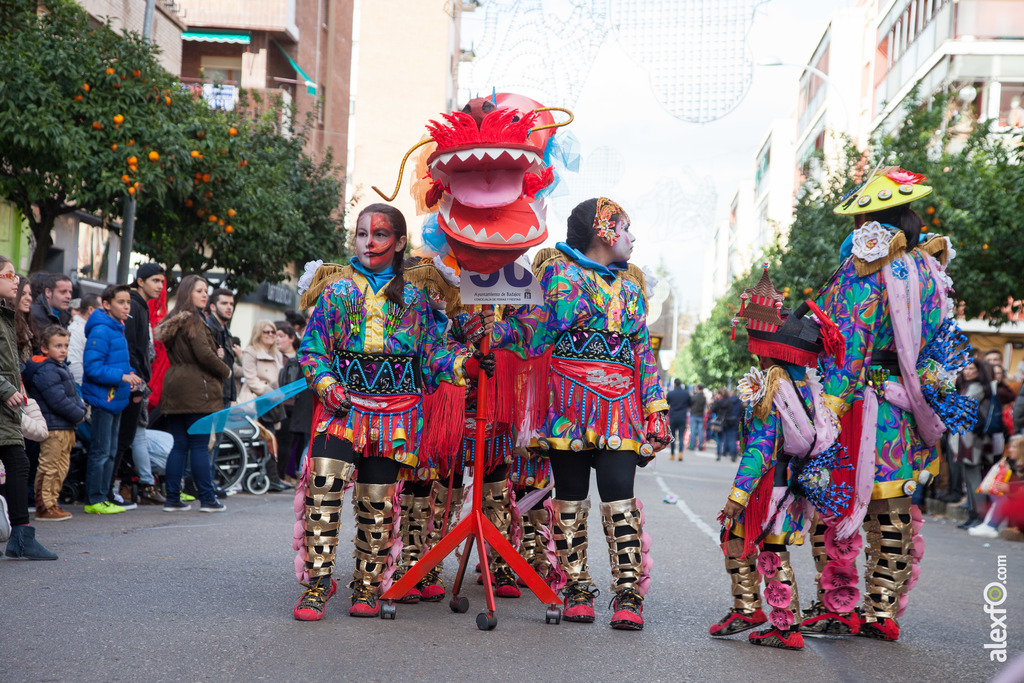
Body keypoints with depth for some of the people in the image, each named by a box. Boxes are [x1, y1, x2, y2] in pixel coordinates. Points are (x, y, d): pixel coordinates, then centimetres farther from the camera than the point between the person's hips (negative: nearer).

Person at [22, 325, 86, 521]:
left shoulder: (61, 367, 18)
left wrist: (81, 408, 3)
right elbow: (58, 401, -20)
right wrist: (78, 416, -11)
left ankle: (53, 503, 22)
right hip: (53, 427, -10)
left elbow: (73, 394, 22)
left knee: (61, 468, 15)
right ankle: (44, 507, -1)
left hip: (66, 427, 10)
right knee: (49, 467, -6)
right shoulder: (45, 371, -15)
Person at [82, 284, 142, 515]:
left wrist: (131, 374, 7)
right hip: (102, 399, -10)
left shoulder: (119, 330, 15)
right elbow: (93, 368, -21)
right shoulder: (100, 331, -15)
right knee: (100, 452, -5)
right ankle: (94, 500, 2)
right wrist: (122, 376, -22)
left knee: (110, 452, 13)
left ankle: (103, 497, 20)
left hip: (115, 399, 10)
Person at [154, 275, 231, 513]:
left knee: (179, 445, 9)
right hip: (196, 388, -8)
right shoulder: (193, 321, -10)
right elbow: (204, 354, -18)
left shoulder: (172, 321, 16)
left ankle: (172, 498, 8)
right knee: (200, 445, -4)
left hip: (174, 386, 8)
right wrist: (225, 371, -2)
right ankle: (207, 499, -1)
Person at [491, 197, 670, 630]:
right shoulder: (561, 273, 5)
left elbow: (643, 351, 19)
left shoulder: (630, 284, 21)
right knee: (570, 497, 2)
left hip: (620, 409, 3)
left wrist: (656, 409, 13)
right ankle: (576, 590, 11)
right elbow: (536, 335, -2)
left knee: (619, 497, -9)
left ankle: (629, 594, -9)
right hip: (570, 405, -3)